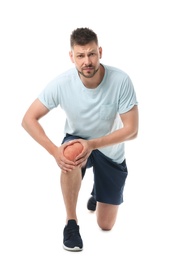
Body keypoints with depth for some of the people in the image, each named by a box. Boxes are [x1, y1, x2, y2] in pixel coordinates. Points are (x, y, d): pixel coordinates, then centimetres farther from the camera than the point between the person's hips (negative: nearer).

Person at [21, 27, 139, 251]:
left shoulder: (121, 81, -29)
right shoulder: (61, 83, -26)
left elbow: (131, 130, -25)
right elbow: (28, 120, -21)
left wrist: (92, 144, -37)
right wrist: (55, 151, -35)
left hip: (110, 149, 0)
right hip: (77, 140, 0)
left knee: (106, 225, 5)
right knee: (70, 159, -40)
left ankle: (97, 188, 40)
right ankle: (71, 223, -17)